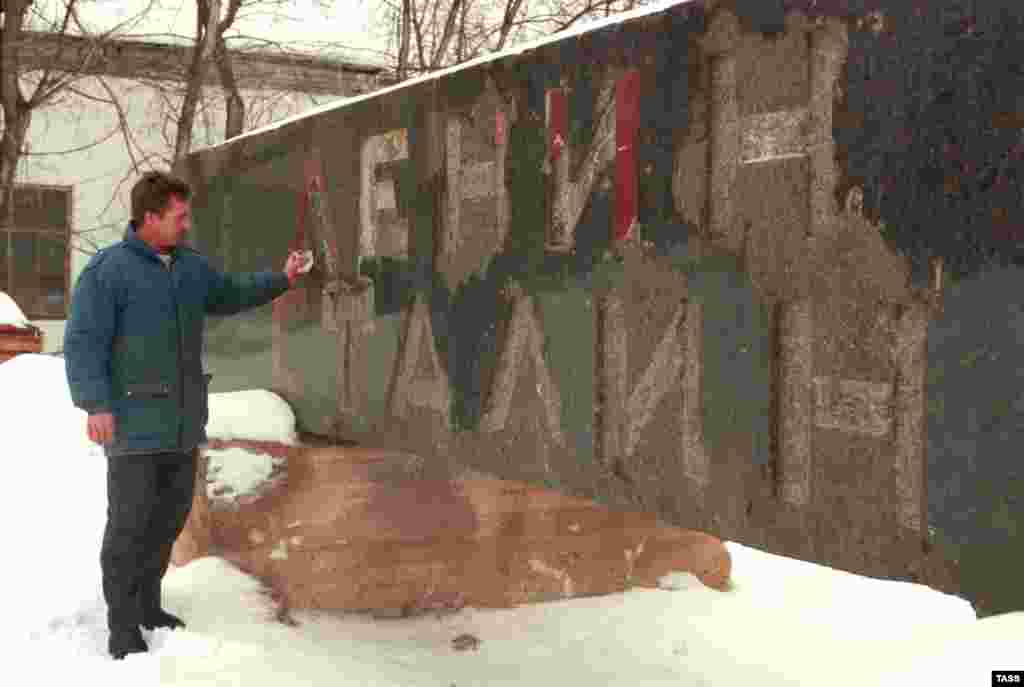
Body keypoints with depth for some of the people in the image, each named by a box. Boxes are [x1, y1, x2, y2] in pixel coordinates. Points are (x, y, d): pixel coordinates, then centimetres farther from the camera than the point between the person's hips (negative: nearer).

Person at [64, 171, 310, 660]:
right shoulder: (107, 270, -12)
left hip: (183, 421, 7)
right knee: (130, 521, -2)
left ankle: (147, 601, 30)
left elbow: (230, 295, 27)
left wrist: (281, 278, 18)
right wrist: (96, 405, -21)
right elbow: (82, 342, -15)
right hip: (134, 423, -7)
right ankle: (122, 623, 9)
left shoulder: (190, 267, 9)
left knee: (172, 514, 14)